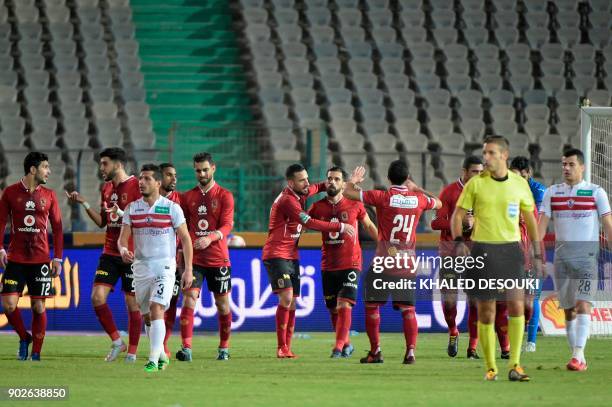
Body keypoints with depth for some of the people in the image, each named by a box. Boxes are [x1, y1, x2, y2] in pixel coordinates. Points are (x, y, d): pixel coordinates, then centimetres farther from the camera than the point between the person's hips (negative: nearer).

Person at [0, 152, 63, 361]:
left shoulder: (48, 195, 6)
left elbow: (57, 227, 8)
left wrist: (58, 258, 2)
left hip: (40, 259, 1)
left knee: (39, 307, 0)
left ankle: (36, 352, 10)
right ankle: (24, 338, 15)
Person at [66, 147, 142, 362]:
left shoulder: (135, 186, -10)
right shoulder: (107, 188, 13)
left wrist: (121, 213, -25)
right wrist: (84, 204, 9)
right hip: (110, 253, 7)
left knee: (132, 303, 0)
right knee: (97, 297, -6)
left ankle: (132, 352, 8)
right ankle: (117, 342, 9)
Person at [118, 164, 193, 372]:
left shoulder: (172, 208, -4)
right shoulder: (132, 208, 6)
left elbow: (185, 239, 0)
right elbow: (123, 238, 3)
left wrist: (188, 269, -5)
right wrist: (123, 250, -21)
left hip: (164, 267, -5)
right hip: (141, 267, 5)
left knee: (156, 309, -20)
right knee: (148, 316, 11)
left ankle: (153, 360, -24)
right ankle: (162, 355, 30)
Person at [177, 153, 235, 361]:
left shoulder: (224, 196, 1)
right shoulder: (188, 197, 10)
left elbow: (227, 225, -10)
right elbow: (182, 228, 16)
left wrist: (210, 238, -27)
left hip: (218, 258, -1)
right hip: (193, 258, 1)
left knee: (222, 303, 7)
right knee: (189, 299, -14)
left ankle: (224, 348, 23)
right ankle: (186, 348, -20)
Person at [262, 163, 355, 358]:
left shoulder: (299, 194, 9)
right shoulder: (287, 200, -19)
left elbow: (316, 188, 32)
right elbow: (310, 224, -22)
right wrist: (340, 227, -17)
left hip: (292, 255, 9)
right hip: (276, 254, -9)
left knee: (292, 303, 6)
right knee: (286, 297, -19)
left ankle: (287, 348, 10)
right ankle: (281, 347, -16)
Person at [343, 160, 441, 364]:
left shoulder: (383, 197, -9)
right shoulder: (418, 199, 2)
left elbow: (348, 193, -5)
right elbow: (438, 203, 25)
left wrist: (353, 181, 17)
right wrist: (417, 188, 32)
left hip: (384, 261, -3)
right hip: (407, 263, 3)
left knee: (372, 306, 8)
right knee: (408, 309, 8)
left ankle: (375, 351, 6)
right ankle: (410, 351, -2)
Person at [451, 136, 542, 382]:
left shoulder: (520, 184, 4)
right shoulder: (476, 184, 0)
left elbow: (530, 219, 15)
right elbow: (458, 215, 5)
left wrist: (537, 255, 12)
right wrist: (459, 241, -13)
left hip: (510, 249, 1)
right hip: (482, 250, -1)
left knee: (517, 305, -12)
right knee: (486, 312, 1)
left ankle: (514, 365, -8)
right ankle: (491, 367, 11)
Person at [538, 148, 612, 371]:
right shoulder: (552, 192, 8)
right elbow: (542, 224, 4)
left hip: (587, 255, -3)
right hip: (562, 256, 3)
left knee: (583, 304, -17)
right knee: (568, 309, 5)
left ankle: (578, 355, -23)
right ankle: (578, 357, 14)